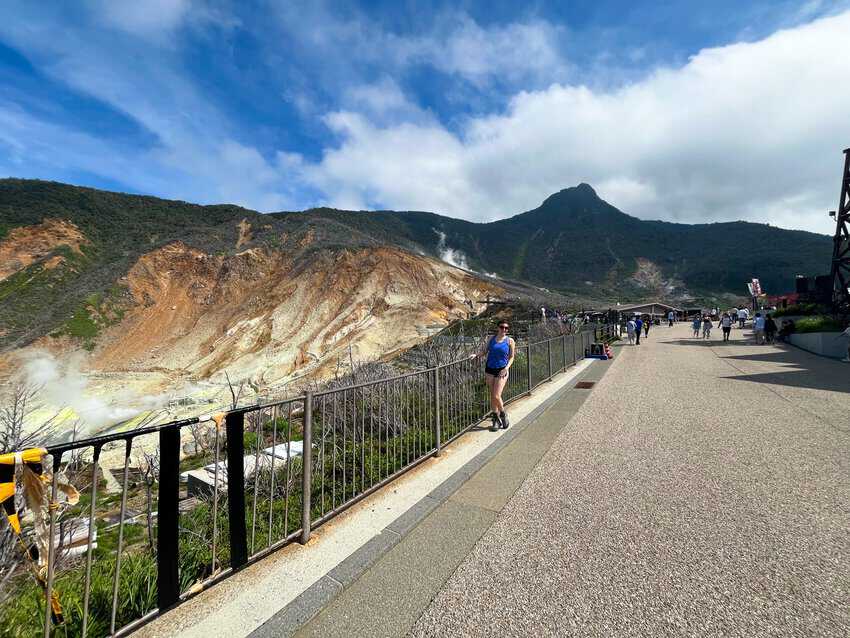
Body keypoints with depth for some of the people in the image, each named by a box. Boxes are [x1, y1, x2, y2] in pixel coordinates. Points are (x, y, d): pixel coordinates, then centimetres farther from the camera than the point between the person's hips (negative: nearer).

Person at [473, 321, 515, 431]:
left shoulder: (510, 341, 1)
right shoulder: (491, 339, 6)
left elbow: (511, 357, 3)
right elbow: (484, 351, 7)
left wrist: (507, 367, -11)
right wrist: (476, 354, -12)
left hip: (501, 370, -3)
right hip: (490, 369, 3)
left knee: (496, 396, -11)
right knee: (492, 396, 7)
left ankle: (503, 415, 17)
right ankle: (496, 419, 21)